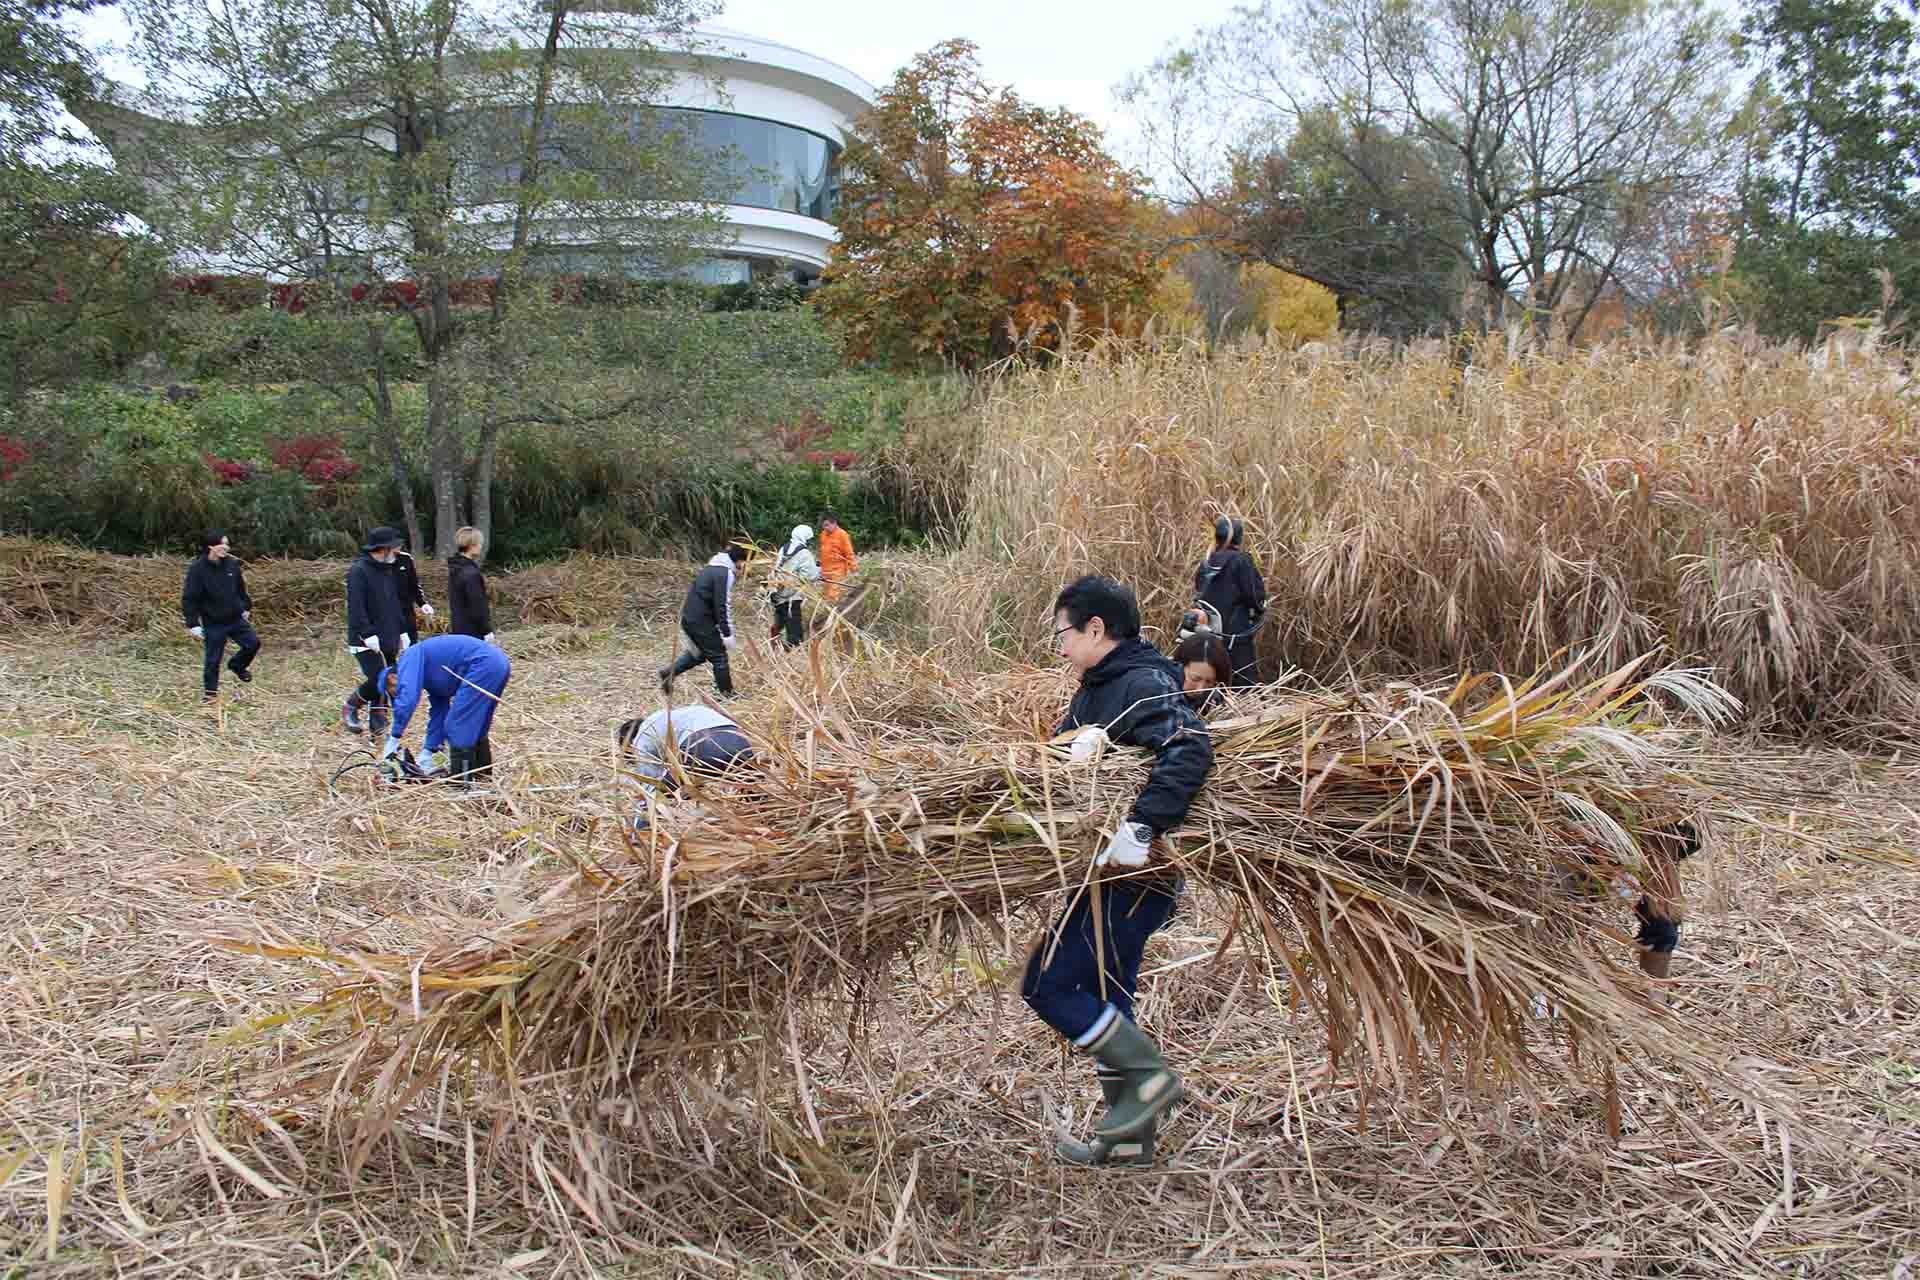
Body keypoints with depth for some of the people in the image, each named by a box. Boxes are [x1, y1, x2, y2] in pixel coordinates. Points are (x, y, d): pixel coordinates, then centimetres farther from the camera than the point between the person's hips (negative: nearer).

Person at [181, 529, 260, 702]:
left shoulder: (232, 564, 0)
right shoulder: (197, 569, -15)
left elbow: (241, 588, 16)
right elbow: (189, 599, -13)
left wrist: (246, 608, 19)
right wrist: (193, 624, -15)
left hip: (236, 619, 4)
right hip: (213, 623, -4)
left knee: (253, 643, 0)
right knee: (213, 659, 3)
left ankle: (237, 666, 29)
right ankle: (210, 691, 22)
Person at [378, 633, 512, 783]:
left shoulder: (409, 658, 4)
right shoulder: (431, 676, 30)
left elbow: (408, 697, -12)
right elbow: (438, 714, 32)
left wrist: (394, 739, -8)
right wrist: (428, 755, 33)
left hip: (483, 664, -10)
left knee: (457, 726, -1)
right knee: (475, 728, 22)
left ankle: (461, 780, 2)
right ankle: (482, 774, 30)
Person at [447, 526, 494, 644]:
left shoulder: (455, 568, 9)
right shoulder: (471, 573, -21)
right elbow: (477, 605, -21)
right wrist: (487, 630, -14)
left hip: (458, 628, 10)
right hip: (472, 630, -10)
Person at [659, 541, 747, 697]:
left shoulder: (710, 567, 16)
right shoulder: (726, 573, -14)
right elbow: (723, 606, -19)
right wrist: (727, 634, -18)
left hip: (689, 618, 9)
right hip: (701, 621, -9)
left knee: (700, 652, 23)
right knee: (719, 656, 4)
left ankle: (669, 671, 15)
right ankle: (727, 693, 12)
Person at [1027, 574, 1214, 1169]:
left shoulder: (1144, 686, -18)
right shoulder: (1095, 688, 13)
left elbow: (1190, 747, -34)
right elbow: (1062, 754, 23)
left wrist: (1140, 827, -40)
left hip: (1133, 876, -10)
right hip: (1112, 874, 10)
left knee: (1048, 985, -8)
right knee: (1104, 996, 17)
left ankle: (1148, 1074, 4)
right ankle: (1131, 1136, 27)